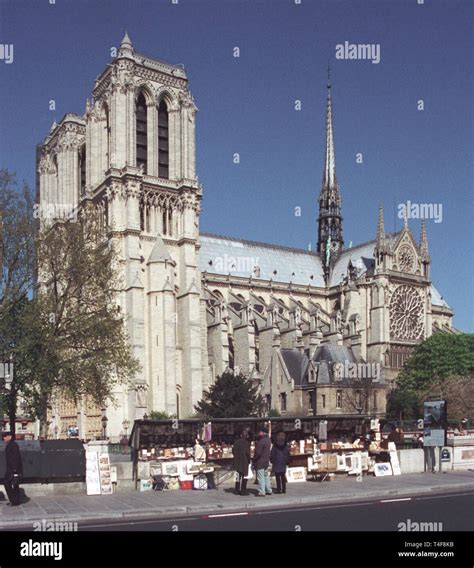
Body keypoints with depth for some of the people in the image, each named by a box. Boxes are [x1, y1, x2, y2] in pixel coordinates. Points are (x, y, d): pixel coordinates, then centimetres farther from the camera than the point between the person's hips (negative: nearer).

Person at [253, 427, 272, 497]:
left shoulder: (260, 442, -22)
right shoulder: (268, 440, 6)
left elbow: (258, 453, -21)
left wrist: (254, 460, -9)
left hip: (260, 462, -9)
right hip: (266, 461, 9)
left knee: (260, 477, -3)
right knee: (266, 476, 19)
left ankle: (261, 492, 0)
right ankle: (268, 490, 25)